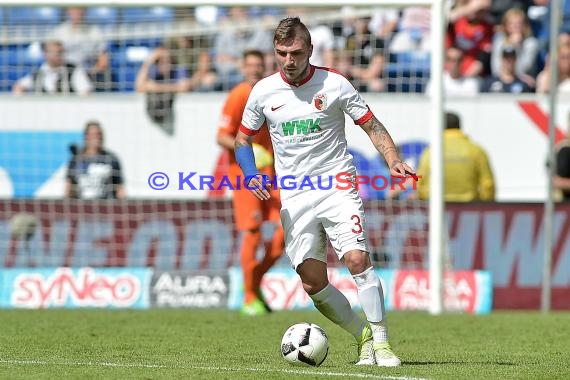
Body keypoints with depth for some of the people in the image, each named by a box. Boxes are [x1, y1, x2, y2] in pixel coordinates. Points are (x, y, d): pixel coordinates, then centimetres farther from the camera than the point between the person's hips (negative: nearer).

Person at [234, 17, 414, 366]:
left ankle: (381, 343, -15)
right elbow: (243, 139, 15)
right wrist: (252, 175, -4)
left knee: (358, 259, -21)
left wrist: (394, 161, -15)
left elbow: (372, 126, 2)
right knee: (313, 283, -2)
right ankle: (363, 334, 17)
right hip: (294, 197, 3)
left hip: (337, 187, -3)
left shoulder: (334, 84, -5)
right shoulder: (263, 91, 3)